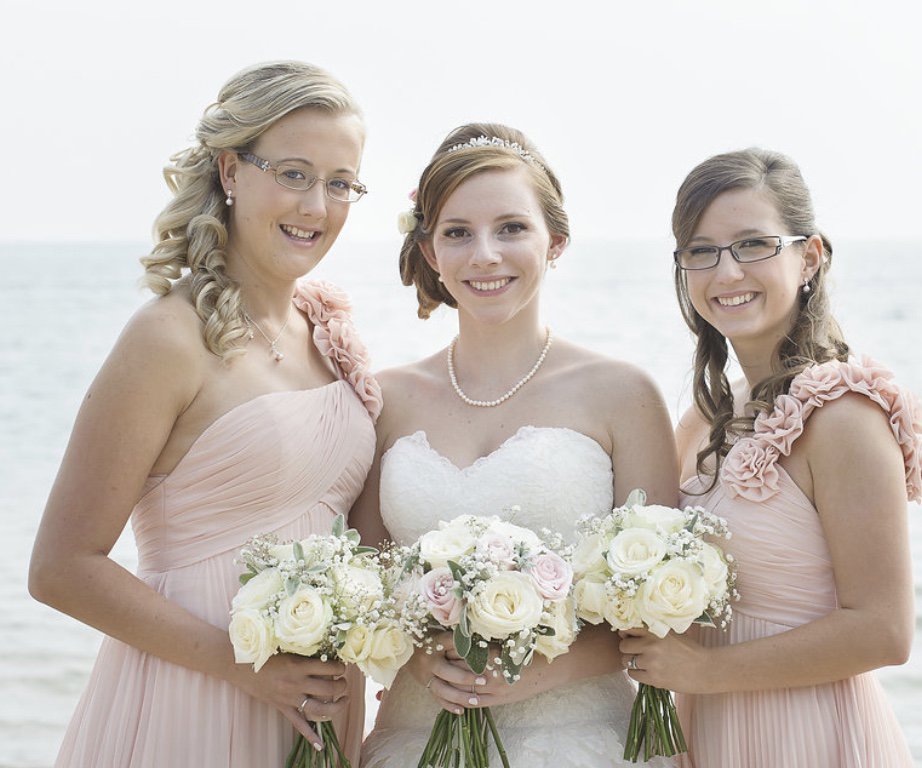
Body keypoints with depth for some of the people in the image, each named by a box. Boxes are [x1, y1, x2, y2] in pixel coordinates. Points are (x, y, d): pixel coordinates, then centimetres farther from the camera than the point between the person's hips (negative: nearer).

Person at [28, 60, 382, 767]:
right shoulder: (173, 337, -15)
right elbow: (63, 568, -15)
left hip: (309, 705, 6)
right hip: (185, 706, -6)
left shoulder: (332, 329, 4)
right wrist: (246, 665, -17)